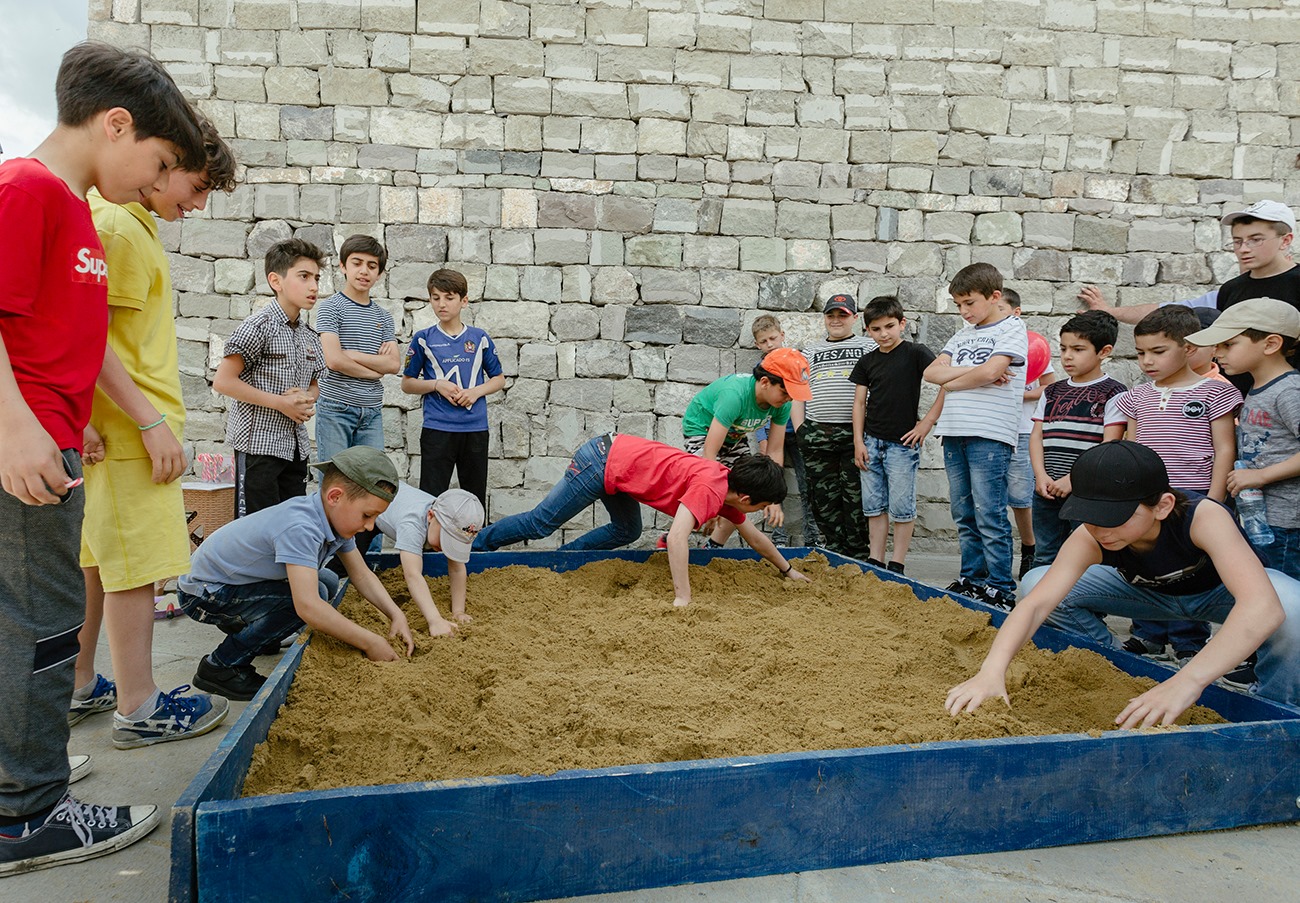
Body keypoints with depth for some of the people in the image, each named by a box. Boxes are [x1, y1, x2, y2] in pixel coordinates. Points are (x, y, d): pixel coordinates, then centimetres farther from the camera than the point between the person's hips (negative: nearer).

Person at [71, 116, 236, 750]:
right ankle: (138, 709, 6)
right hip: (129, 431, -10)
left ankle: (79, 690, 26)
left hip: (111, 429, 10)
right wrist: (152, 421, -21)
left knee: (95, 560, 15)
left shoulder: (132, 223, 18)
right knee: (137, 564, -3)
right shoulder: (115, 225, -13)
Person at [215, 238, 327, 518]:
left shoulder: (309, 336, 12)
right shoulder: (260, 326, -11)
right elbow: (223, 381, -15)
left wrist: (307, 400, -1)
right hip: (259, 441, -7)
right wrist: (280, 403, -16)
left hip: (295, 445, 8)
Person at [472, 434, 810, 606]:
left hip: (616, 457, 8)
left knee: (627, 532, 19)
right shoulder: (710, 489, -25)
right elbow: (676, 538, -37)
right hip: (602, 461, -8)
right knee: (541, 523, 2)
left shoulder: (730, 486, 3)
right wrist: (682, 598, -36)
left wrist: (788, 570, 26)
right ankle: (477, 544, 17)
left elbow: (753, 536, 18)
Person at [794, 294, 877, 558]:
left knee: (856, 496, -3)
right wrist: (799, 428, 4)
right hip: (817, 434, 3)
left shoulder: (869, 347, 12)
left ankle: (857, 554, 5)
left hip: (856, 433, -3)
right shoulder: (810, 353, 20)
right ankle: (834, 553, 11)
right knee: (823, 496, 2)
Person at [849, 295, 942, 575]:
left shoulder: (916, 353, -6)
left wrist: (928, 421, -14)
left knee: (901, 506, 0)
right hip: (871, 442, 5)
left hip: (902, 443, -5)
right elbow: (859, 402, 10)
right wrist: (858, 442, 3)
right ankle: (875, 562, 16)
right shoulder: (867, 361, 9)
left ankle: (896, 565, 9)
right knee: (873, 505, 8)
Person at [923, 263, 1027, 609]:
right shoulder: (963, 335, 19)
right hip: (954, 432, 7)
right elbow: (931, 372, 7)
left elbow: (990, 371, -15)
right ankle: (972, 579, 19)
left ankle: (1001, 588, -1)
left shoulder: (1012, 329, -1)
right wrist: (973, 372, -7)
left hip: (990, 434, -7)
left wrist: (952, 382, 1)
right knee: (964, 515, 10)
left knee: (989, 516, -7)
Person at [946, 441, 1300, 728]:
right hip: (1151, 591, 3)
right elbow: (1036, 603, -42)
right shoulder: (1089, 539, -31)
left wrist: (1186, 682, -66)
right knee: (1035, 581, -17)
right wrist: (992, 671, -60)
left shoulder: (1203, 517, -41)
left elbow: (1263, 606, -55)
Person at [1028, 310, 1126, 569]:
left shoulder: (1113, 393, -3)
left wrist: (1073, 479, -16)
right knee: (1044, 559, 12)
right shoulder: (1052, 392, 14)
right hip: (1047, 491, 5)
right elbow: (1036, 436, 10)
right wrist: (1041, 475, -5)